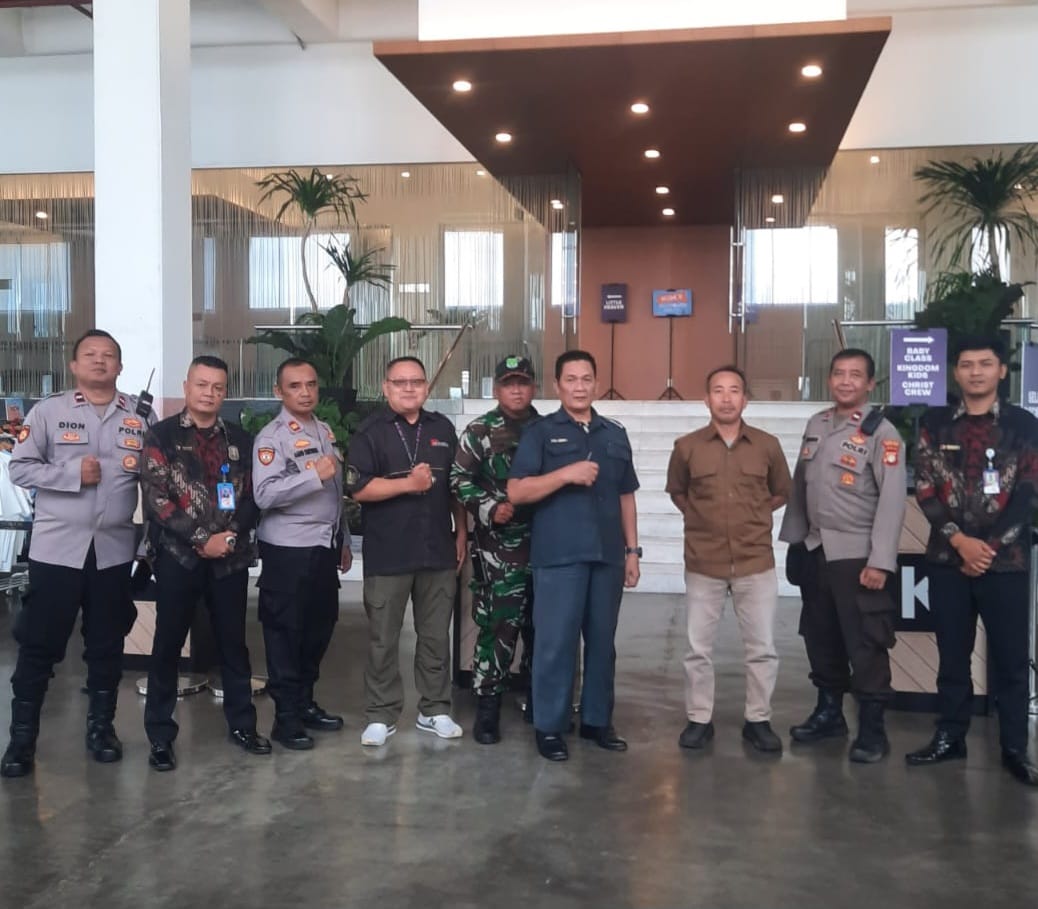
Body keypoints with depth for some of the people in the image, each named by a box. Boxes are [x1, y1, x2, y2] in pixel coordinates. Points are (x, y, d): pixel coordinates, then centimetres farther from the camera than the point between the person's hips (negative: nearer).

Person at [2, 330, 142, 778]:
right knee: (39, 644, 3)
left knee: (107, 644, 11)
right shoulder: (48, 411, 0)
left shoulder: (140, 416, 5)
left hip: (114, 548, 2)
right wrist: (73, 473, -15)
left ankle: (101, 725, 26)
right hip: (57, 547, -2)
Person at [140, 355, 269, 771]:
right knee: (168, 645, 4)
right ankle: (160, 734, 15)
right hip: (178, 555, -3)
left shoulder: (240, 439, 9)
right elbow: (155, 498, -8)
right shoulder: (161, 436, -1)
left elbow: (253, 496, 7)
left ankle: (241, 723, 23)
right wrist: (201, 539, -14)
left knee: (233, 642, 10)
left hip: (231, 557, 3)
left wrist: (231, 534, -10)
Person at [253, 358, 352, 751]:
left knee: (320, 628, 15)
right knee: (285, 633, 2)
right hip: (288, 550, -7)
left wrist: (344, 540, 18)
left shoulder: (326, 431, 12)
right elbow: (265, 495, -23)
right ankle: (286, 718, 11)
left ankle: (305, 703, 29)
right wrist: (314, 475, -27)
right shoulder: (272, 436, -11)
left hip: (324, 546, 8)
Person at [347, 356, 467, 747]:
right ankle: (380, 715, 15)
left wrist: (462, 532, 12)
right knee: (383, 640, 4)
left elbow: (457, 486, 16)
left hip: (438, 551, 4)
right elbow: (359, 489, -12)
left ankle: (435, 710, 24)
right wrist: (408, 483, -19)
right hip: (387, 554, -4)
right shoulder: (370, 432, -4)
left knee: (436, 636, 12)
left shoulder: (443, 428, 10)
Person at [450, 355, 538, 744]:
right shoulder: (479, 432, -1)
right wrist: (489, 508, -15)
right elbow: (459, 479, -3)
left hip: (544, 543, 4)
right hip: (498, 547, -4)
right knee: (498, 625, -6)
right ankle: (488, 705, 5)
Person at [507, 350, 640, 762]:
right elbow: (516, 492, -9)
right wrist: (567, 473, -18)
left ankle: (597, 720, 23)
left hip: (607, 555, 4)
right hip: (558, 555, -4)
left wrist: (632, 550, 11)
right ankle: (549, 727, 10)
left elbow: (626, 496, 16)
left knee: (602, 641, 11)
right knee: (556, 643, -1)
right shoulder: (541, 432, 0)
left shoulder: (615, 434, 13)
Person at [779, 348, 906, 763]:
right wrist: (792, 537, 14)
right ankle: (828, 712, 31)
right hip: (817, 549, 6)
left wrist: (880, 560, -20)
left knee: (865, 643, -1)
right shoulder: (816, 425, 10)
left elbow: (892, 499, -16)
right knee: (820, 636, 15)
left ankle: (872, 728, 11)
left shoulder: (881, 432, -11)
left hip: (857, 554, -6)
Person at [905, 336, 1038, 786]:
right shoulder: (935, 423, 6)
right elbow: (925, 490, 1)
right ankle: (950, 737, 20)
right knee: (952, 654, 9)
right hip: (948, 558, 2)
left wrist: (989, 547, -9)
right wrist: (960, 540, -11)